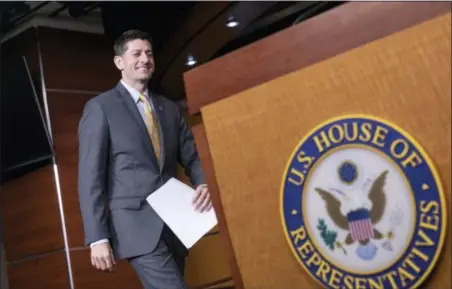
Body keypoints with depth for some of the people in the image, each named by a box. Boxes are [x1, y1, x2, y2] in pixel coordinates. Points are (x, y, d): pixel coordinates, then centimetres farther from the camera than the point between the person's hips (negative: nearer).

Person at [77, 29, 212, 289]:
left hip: (174, 224, 5)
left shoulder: (169, 108, 14)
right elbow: (90, 176, -5)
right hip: (137, 224, -5)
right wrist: (98, 237, -11)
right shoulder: (100, 108, 0)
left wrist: (204, 184, -10)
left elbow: (191, 156, 13)